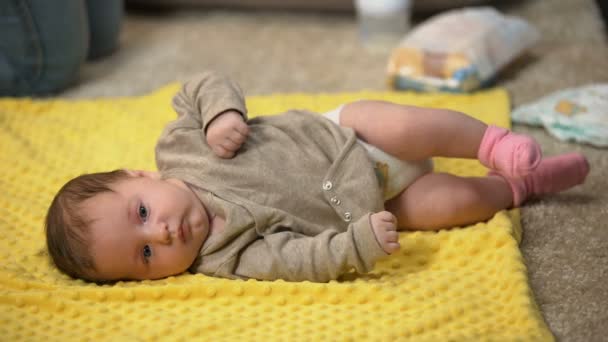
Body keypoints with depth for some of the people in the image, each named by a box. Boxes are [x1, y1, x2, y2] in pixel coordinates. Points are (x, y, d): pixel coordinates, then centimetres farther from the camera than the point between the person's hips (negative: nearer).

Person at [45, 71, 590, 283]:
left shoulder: (177, 142, -15)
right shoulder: (227, 257, -22)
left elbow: (204, 86, -3)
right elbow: (303, 258, -29)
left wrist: (222, 112, -23)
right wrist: (359, 243, -43)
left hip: (341, 133, 3)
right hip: (357, 207, -2)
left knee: (409, 128, -26)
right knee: (455, 203, -16)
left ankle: (494, 144, -2)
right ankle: (518, 187, 12)